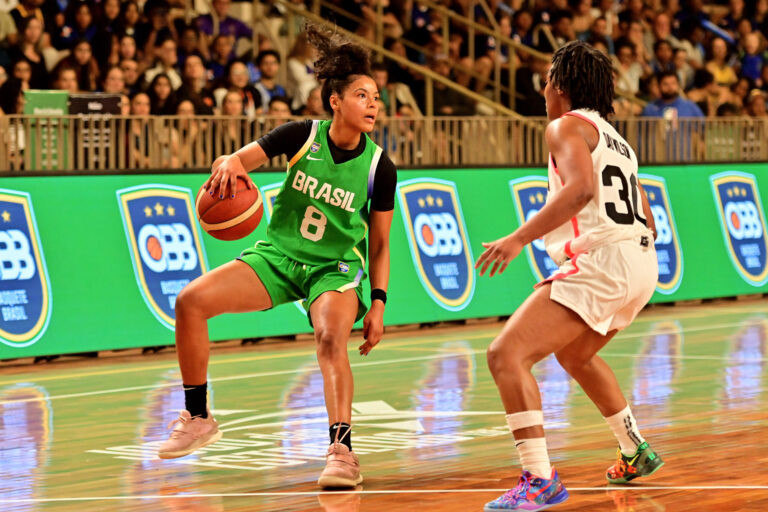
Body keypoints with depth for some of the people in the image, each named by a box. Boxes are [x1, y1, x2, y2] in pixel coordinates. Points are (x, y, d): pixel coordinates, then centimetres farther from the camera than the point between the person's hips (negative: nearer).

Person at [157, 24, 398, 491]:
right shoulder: (303, 136, -10)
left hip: (336, 267, -2)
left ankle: (342, 451, -32)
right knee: (191, 301, -14)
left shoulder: (380, 168, -9)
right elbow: (237, 160, -10)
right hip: (278, 255, 2)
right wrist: (229, 165, -34)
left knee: (331, 339, -34)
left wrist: (379, 303, -8)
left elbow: (379, 244, -1)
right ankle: (198, 418, 0)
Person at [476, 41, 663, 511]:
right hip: (642, 263, 10)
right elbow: (648, 221, 28)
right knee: (575, 354, 35)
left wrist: (520, 238, -25)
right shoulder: (616, 140, 25)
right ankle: (637, 453, 42)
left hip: (599, 261, -10)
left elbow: (581, 188, -21)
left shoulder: (568, 126, -1)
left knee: (506, 354, -15)